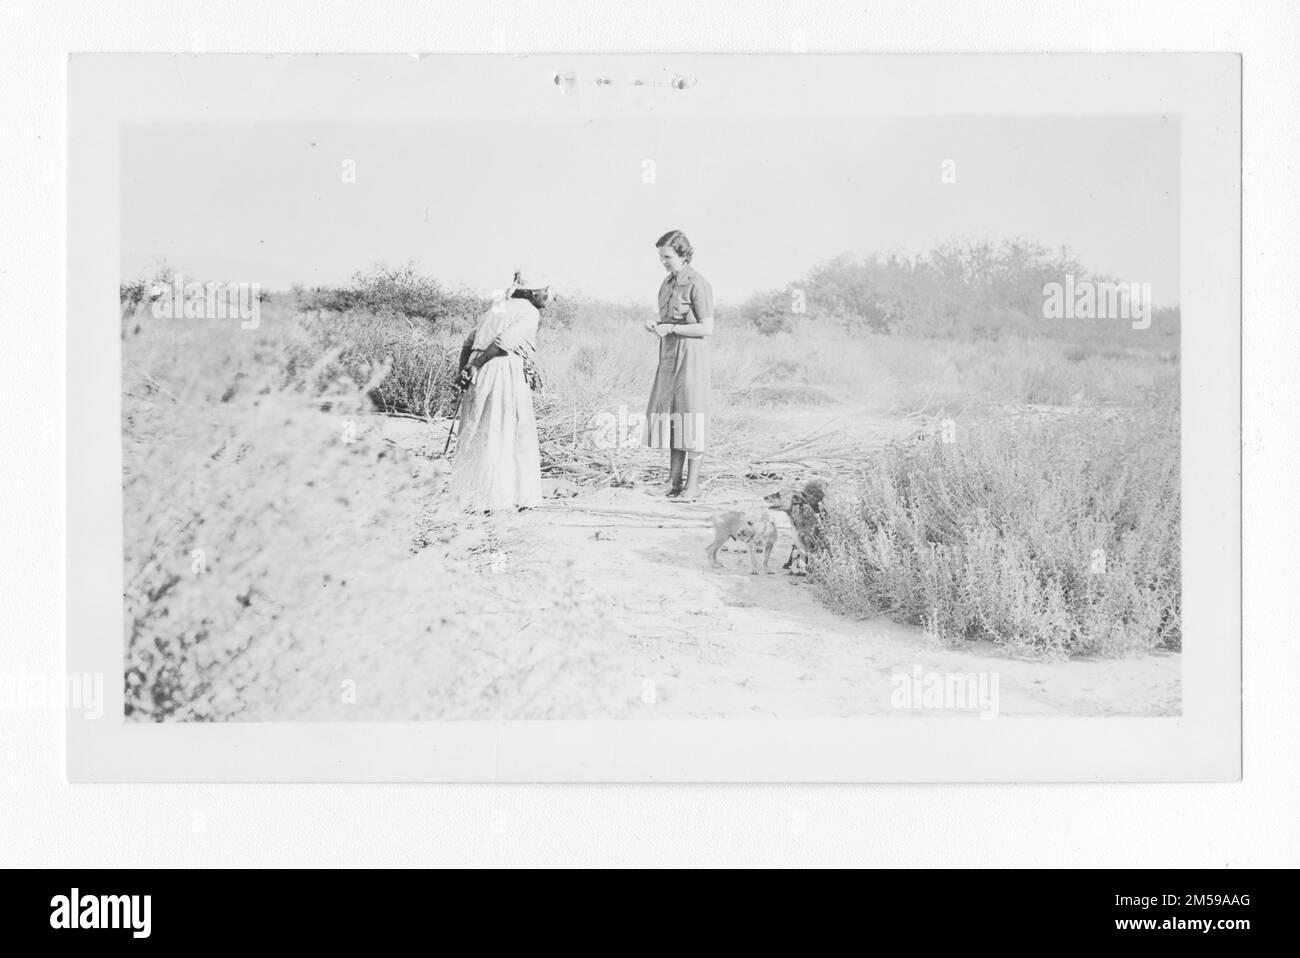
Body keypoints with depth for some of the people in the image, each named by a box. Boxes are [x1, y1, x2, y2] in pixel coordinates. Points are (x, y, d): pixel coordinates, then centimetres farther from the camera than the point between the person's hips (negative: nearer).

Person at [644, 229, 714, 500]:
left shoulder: (697, 284, -12)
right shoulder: (668, 282, 13)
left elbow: (707, 328, -15)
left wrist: (671, 329, -19)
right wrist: (654, 326, 1)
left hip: (691, 357, -8)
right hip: (669, 356, 8)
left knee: (690, 419, -5)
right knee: (670, 418, 7)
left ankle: (692, 485, 0)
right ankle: (673, 480, 12)